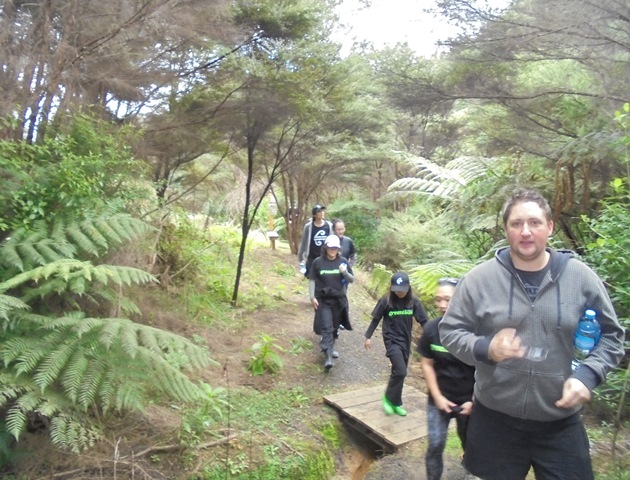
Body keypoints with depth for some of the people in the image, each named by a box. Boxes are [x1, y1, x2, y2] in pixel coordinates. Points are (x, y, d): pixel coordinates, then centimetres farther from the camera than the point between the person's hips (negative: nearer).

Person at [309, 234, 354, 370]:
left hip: (339, 300, 3)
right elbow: (312, 280, 0)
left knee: (335, 326, 15)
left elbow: (352, 280, 1)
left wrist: (345, 272, -20)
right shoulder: (318, 262, -6)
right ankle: (328, 356, -13)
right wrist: (312, 297, -8)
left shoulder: (342, 261, -2)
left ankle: (330, 347, 37)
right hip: (323, 300, -3)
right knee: (326, 327, -10)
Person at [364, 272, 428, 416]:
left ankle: (395, 403, 28)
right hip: (391, 340, -3)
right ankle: (388, 397, 9)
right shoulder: (386, 300, -14)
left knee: (398, 372, 13)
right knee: (400, 372, -14)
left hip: (406, 341, 4)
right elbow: (376, 319, -5)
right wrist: (368, 336, -1)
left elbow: (423, 320, -3)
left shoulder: (413, 301, -8)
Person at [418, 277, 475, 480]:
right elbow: (427, 364, -2)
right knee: (435, 446, -1)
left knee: (469, 442, 19)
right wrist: (437, 397, -6)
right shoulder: (431, 328, -12)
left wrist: (475, 400, -11)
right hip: (440, 399, 1)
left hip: (469, 400, -1)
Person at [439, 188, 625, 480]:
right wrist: (485, 348, -21)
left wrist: (588, 374, -10)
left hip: (561, 423, 1)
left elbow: (609, 335, 6)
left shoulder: (581, 277, -4)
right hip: (494, 418, 0)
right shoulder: (479, 278, -8)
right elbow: (450, 330, -3)